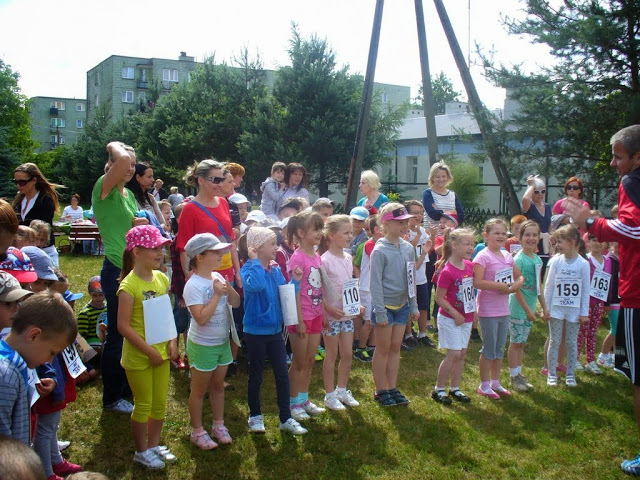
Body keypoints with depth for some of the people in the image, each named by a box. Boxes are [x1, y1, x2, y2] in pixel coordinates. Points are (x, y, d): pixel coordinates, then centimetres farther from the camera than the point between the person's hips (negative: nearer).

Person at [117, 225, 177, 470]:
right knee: (143, 405, 8)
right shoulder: (129, 285, -19)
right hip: (137, 356, -6)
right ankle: (141, 451, 27)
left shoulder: (161, 279, 1)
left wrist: (171, 342, -2)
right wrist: (149, 351, -18)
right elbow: (124, 326, -20)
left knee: (160, 403, 16)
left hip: (161, 352, 6)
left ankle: (154, 444, 36)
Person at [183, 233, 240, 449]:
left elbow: (236, 302, 4)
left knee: (218, 385, 19)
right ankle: (197, 432, 23)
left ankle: (219, 425, 34)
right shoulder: (193, 285, -21)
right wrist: (216, 295, -25)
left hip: (222, 341, 7)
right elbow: (201, 318, -27)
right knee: (199, 389, 9)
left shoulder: (217, 277, 0)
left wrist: (228, 289, -15)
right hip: (202, 345, -7)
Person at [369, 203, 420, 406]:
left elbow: (411, 279, 10)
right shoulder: (380, 251, -15)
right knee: (383, 348, 5)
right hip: (386, 306, -6)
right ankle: (381, 391, 16)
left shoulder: (408, 248, 3)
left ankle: (393, 388, 23)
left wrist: (414, 306, 9)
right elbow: (375, 283, -15)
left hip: (402, 305, 6)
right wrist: (380, 312, -16)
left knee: (395, 347, 13)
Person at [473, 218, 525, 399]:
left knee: (500, 348, 16)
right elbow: (477, 282, -25)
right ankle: (484, 385, 16)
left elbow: (519, 277, 19)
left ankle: (495, 382, 30)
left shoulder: (507, 255, 9)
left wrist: (517, 284, -4)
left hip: (504, 309, 7)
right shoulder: (483, 257, -14)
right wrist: (500, 286, -24)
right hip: (488, 311, -7)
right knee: (489, 349, 2)